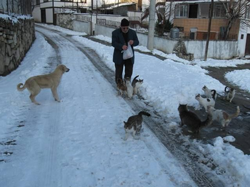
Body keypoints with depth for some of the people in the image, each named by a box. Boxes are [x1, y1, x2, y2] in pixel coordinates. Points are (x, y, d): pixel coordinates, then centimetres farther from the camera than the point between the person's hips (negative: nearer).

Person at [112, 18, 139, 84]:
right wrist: (121, 46, -31)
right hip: (119, 57, -3)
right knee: (119, 72, 8)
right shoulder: (115, 32, -7)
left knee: (129, 72, 9)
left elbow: (137, 42, 5)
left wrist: (133, 42, -20)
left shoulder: (133, 32, 2)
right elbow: (113, 43, -13)